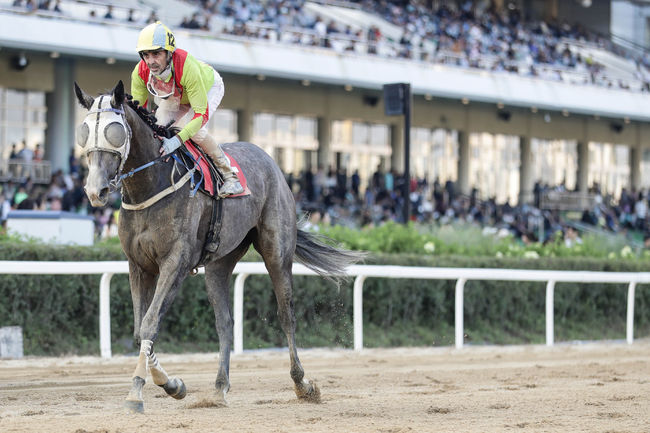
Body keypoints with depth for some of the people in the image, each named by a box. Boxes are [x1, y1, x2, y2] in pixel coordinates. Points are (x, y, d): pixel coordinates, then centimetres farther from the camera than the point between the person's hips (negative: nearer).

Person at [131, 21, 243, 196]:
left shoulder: (188, 67, -46)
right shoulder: (140, 72, -32)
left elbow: (202, 114, -44)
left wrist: (177, 140, -56)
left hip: (208, 88, -5)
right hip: (173, 97, 5)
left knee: (195, 131, -29)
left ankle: (229, 175, -11)